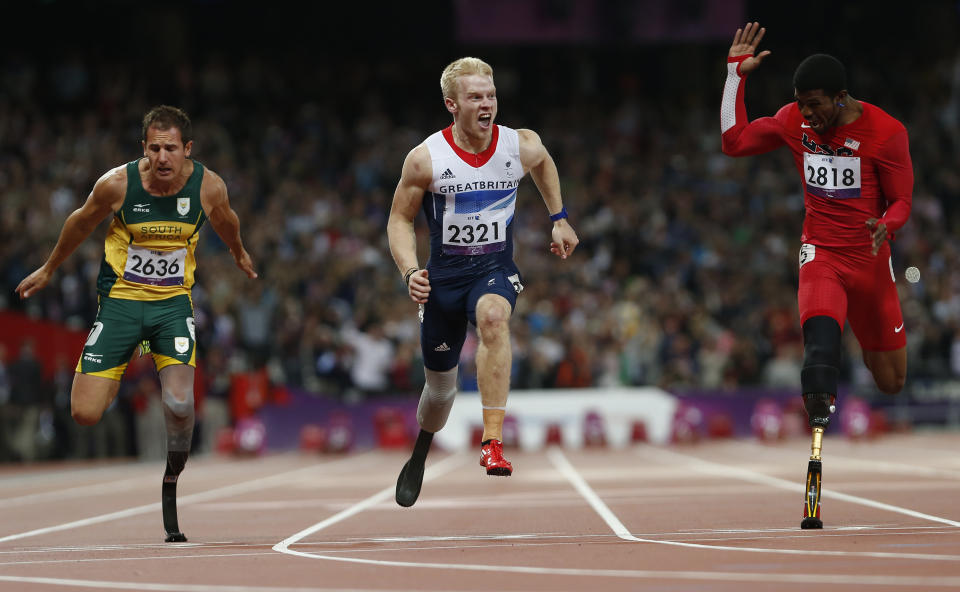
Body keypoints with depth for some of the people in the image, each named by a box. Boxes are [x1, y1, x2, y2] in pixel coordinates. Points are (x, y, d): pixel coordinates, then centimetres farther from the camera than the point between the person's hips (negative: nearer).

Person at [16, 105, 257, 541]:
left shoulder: (208, 186, -11)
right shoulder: (117, 184, -15)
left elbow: (225, 223, 14)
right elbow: (81, 224, 6)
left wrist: (239, 253, 33)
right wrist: (49, 269, 19)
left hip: (173, 302, 0)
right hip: (120, 299, 0)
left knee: (179, 404, -21)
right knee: (85, 415, -10)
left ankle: (170, 488, 6)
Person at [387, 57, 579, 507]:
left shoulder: (523, 146, -7)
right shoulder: (425, 159, -12)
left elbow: (544, 164, 19)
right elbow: (399, 219, -1)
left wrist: (559, 219, 20)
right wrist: (410, 271, -17)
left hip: (496, 269, 0)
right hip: (444, 275, 0)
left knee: (493, 317, -37)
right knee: (440, 385, 10)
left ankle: (493, 442, -41)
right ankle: (420, 454, 46)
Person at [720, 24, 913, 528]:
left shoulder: (885, 132, -11)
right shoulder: (794, 121, -1)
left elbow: (902, 201, -4)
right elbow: (734, 141, 8)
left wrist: (887, 226, -27)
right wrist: (736, 74, 2)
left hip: (870, 259, 0)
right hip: (820, 254, 0)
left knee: (891, 382, 8)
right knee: (820, 341, -30)